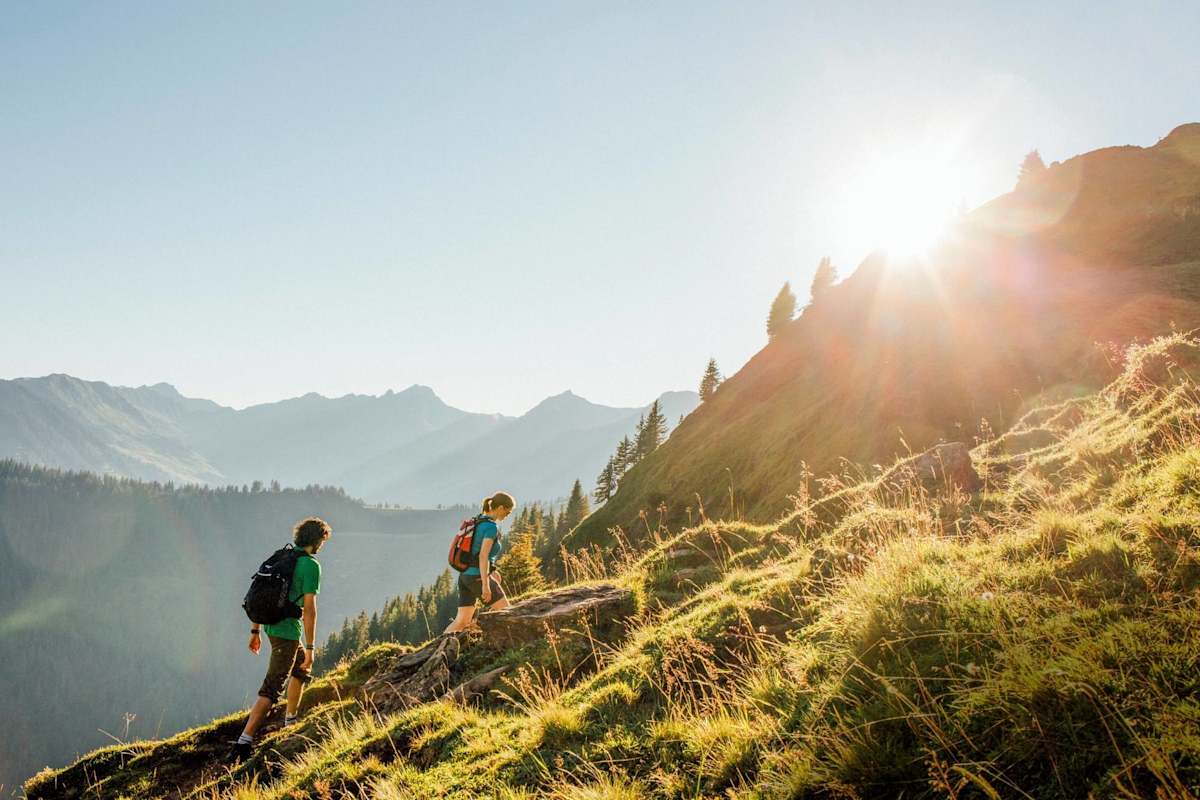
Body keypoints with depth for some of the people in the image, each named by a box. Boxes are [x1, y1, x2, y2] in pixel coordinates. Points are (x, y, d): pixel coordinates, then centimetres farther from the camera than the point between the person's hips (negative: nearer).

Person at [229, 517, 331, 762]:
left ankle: (290, 721, 38)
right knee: (271, 689, -6)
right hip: (288, 631, -9)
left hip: (271, 625, 9)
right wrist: (310, 647, -14)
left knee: (301, 670, 27)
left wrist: (255, 631, 20)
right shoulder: (311, 565, -14)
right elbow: (309, 609, -17)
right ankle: (244, 741, -11)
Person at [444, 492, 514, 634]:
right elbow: (483, 556, -25)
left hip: (466, 576, 9)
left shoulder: (478, 521, 12)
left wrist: (491, 570, 27)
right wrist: (485, 585, -26)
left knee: (462, 621, 8)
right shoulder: (491, 527, -17)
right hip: (478, 578, -9)